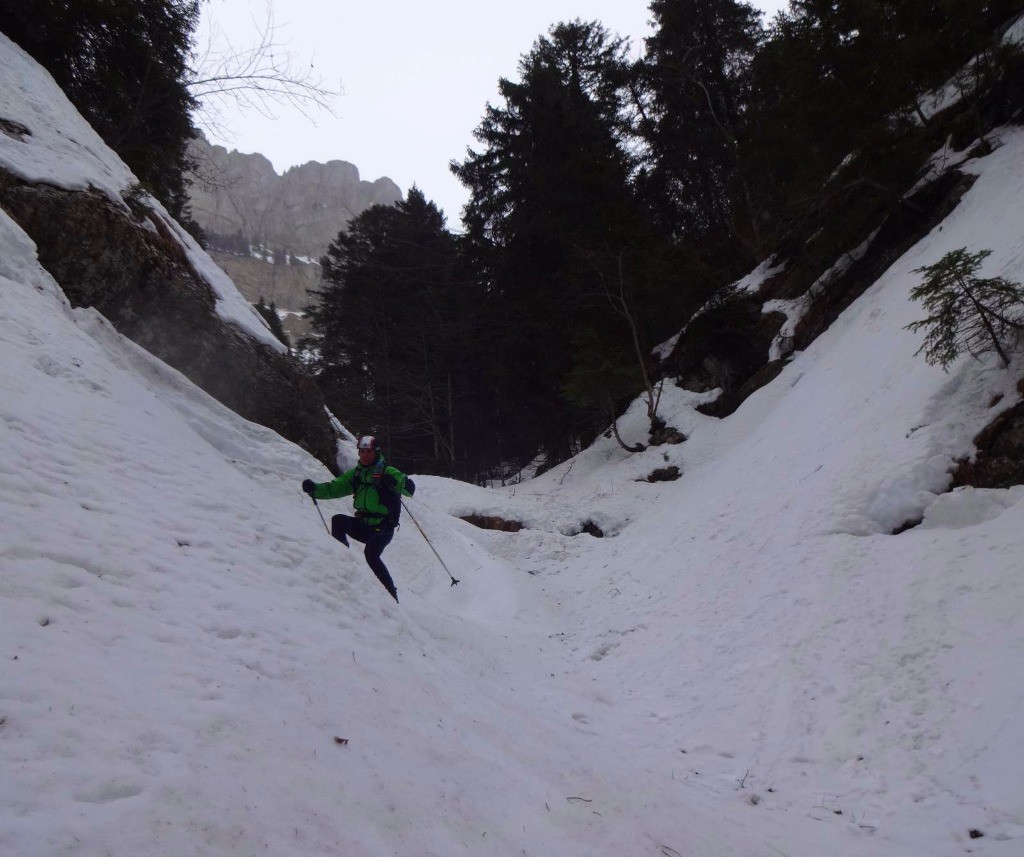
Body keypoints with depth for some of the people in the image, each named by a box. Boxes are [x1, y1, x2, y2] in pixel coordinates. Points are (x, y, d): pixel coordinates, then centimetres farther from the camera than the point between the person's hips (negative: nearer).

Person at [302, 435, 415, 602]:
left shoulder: (387, 472, -4)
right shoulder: (355, 474, 12)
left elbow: (410, 488, -16)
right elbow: (334, 488, 8)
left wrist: (393, 483, -36)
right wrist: (314, 488, -10)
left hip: (383, 528, -5)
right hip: (362, 524, 6)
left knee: (371, 554, -27)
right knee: (338, 520, -17)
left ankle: (391, 594, -16)